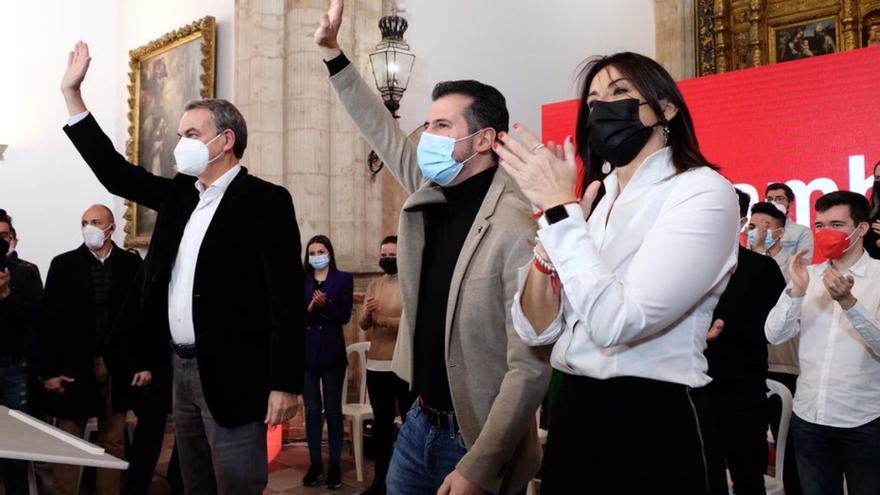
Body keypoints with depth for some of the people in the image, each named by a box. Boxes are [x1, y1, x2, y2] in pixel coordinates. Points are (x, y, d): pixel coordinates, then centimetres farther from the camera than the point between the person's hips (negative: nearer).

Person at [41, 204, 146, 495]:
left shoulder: (132, 264, 2)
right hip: (73, 366, 0)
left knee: (113, 443, 9)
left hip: (117, 367, 1)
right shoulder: (63, 264, 2)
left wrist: (145, 363, -2)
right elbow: (49, 321, -1)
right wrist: (49, 371, -6)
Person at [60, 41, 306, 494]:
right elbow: (116, 174, 18)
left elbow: (286, 298, -15)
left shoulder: (266, 201, -11)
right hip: (184, 367, 8)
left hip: (232, 373, -8)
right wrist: (72, 94, 14)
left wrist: (285, 384, -20)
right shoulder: (181, 193, 12)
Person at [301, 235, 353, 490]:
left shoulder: (343, 279, 2)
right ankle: (315, 464, 15)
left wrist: (325, 305, -20)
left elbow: (344, 316, -4)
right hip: (305, 352, 2)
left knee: (333, 410, 2)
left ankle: (334, 465, 9)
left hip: (331, 352, -2)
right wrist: (309, 308, -16)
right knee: (312, 411, 7)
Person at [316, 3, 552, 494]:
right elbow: (381, 128, 15)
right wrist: (332, 51, 12)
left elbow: (530, 367, -24)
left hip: (476, 438, -7)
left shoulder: (518, 227, -22)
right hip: (419, 422, 7)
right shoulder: (428, 194, 0)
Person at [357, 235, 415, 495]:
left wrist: (382, 319, -17)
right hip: (376, 364, 5)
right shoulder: (374, 285, 12)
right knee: (381, 422, 12)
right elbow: (362, 324, 5)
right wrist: (367, 312, -16)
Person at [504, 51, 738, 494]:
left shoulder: (702, 191, -10)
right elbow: (535, 330, 3)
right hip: (574, 413, 7)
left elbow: (617, 322, -22)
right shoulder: (594, 202, 10)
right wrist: (555, 220, -9)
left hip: (655, 423, -6)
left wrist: (560, 210, -16)